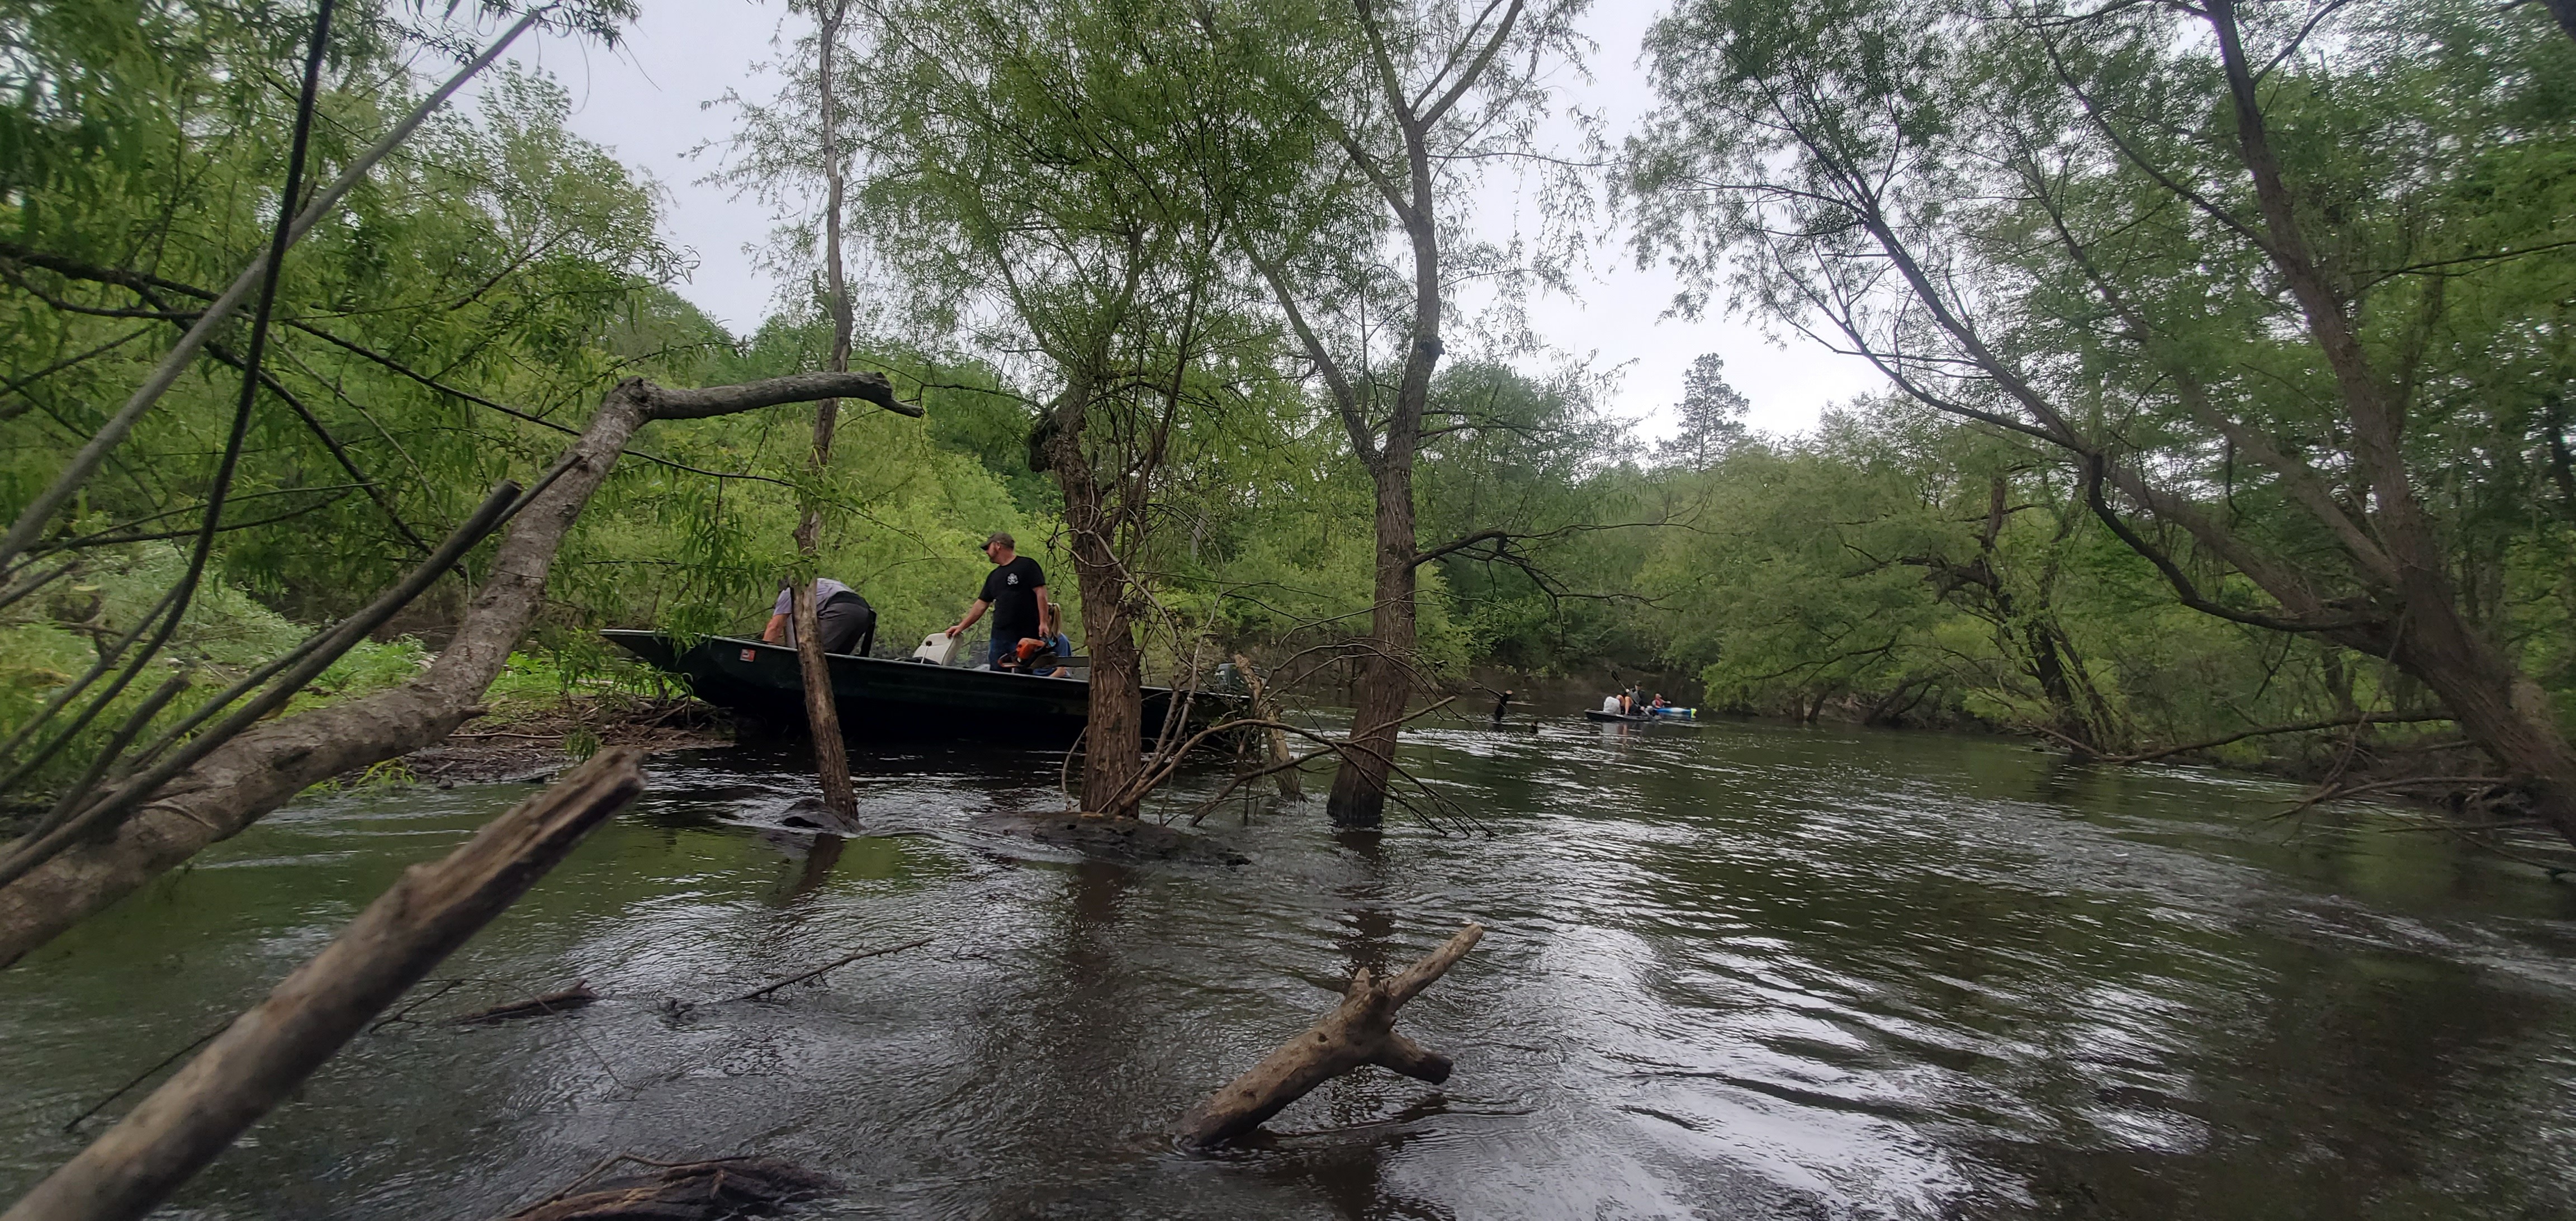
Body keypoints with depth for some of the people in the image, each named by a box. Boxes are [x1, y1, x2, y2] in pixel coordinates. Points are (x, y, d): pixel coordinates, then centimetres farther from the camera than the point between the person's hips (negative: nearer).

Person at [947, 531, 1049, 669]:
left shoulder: (1027, 565, -2)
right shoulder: (994, 576, 19)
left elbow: (1041, 593, -9)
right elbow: (981, 605, 22)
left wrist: (1043, 623, -16)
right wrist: (962, 626, 18)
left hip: (1026, 637, -7)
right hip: (999, 636, 7)